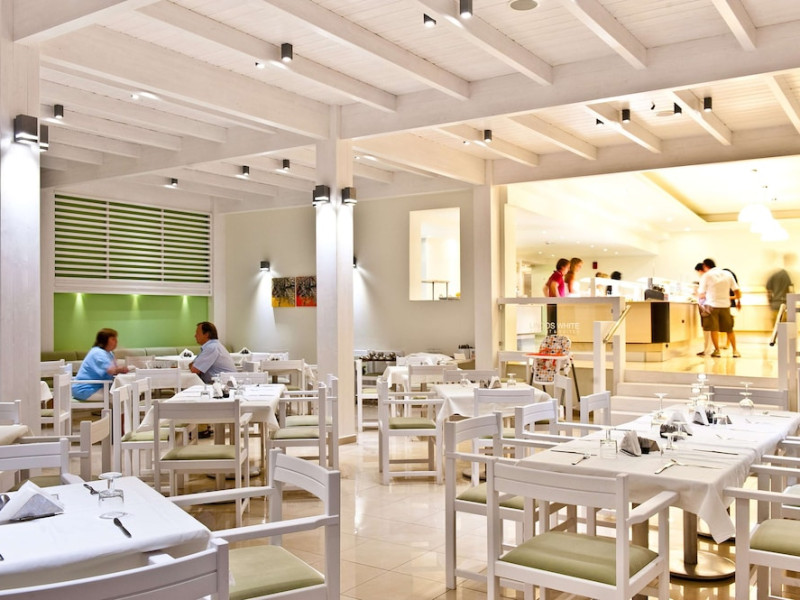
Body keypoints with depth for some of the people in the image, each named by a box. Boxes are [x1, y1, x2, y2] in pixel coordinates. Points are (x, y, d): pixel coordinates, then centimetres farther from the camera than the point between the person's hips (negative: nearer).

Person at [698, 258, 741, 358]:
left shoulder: (706, 276, -2)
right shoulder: (727, 274, 8)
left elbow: (702, 294, -2)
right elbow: (736, 290, 6)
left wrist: (703, 297, 20)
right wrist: (738, 301, 21)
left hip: (712, 305, -3)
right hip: (725, 305, 3)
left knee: (714, 329, 4)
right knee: (729, 329, 11)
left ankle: (717, 350, 3)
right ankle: (735, 351, 12)